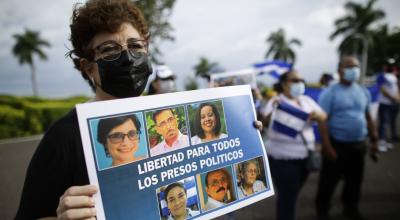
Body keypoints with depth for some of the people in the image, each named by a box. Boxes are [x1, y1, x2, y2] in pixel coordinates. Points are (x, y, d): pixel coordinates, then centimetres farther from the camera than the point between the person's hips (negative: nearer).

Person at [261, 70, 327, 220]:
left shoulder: (307, 100, 11)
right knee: (287, 195, -2)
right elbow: (265, 122, -18)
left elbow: (323, 117, 10)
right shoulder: (276, 102, -7)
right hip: (283, 158, -6)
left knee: (293, 193, 18)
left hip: (304, 156, 6)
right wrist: (274, 110, -37)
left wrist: (316, 114, -13)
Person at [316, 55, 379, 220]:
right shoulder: (330, 93, -10)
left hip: (358, 145, 5)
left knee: (355, 180, 18)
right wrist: (327, 146, -20)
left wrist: (374, 141, 11)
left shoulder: (364, 92, 7)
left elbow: (368, 118, 14)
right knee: (329, 180, 5)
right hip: (337, 145, -5)